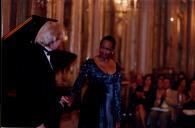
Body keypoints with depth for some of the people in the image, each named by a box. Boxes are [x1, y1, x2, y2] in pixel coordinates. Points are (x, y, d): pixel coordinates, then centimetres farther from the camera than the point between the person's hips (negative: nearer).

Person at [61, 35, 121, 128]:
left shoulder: (116, 67, 7)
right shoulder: (89, 63, -4)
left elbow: (117, 92, 10)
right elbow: (79, 83, -14)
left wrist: (118, 117, 8)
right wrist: (71, 97, -34)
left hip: (110, 110, 4)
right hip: (92, 107, -3)